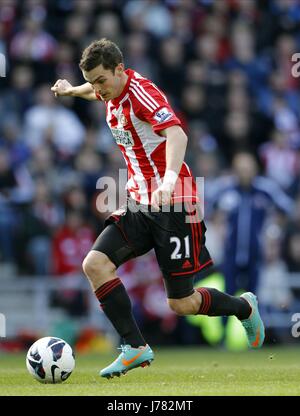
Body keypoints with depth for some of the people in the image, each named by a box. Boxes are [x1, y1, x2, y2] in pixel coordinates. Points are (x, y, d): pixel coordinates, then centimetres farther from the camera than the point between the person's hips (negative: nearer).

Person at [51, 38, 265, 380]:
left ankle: (245, 308, 29)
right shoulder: (114, 93, 7)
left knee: (181, 304, -1)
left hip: (173, 201, -8)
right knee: (95, 264, -15)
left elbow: (177, 134, -35)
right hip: (140, 203, 8)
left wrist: (170, 178, -50)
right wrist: (71, 90, 49)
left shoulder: (141, 92, -18)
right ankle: (135, 348, -9)